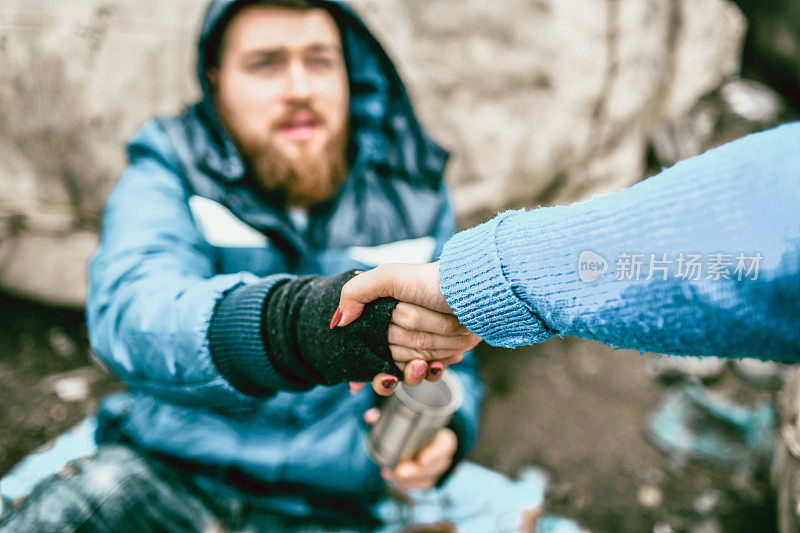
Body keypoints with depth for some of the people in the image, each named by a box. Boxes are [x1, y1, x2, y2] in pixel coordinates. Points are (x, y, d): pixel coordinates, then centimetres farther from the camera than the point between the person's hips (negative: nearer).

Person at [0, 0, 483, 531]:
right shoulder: (169, 175, -2)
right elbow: (130, 314, -24)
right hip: (165, 472, -3)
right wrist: (300, 324, -44)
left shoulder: (412, 194, 5)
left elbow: (451, 369, 12)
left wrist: (444, 429, -12)